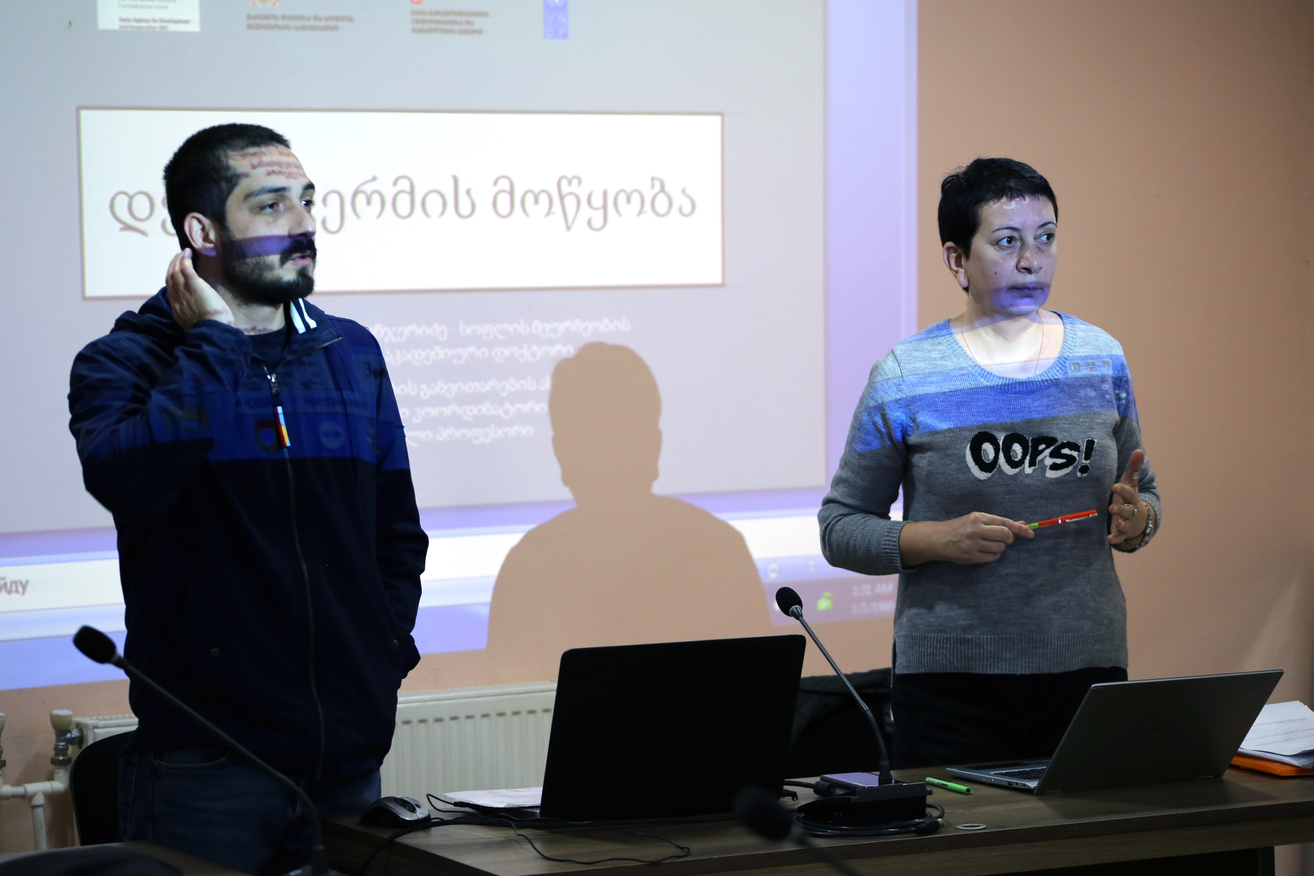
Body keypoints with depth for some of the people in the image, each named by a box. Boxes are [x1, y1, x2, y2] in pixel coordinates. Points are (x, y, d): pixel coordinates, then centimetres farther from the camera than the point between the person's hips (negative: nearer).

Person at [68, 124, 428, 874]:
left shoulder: (353, 355, 11)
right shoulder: (124, 363, -2)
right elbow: (130, 479, -24)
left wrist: (387, 652, 4)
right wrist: (212, 340, -14)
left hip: (349, 757, 4)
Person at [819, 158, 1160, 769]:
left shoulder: (1101, 359, 8)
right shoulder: (903, 377, -2)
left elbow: (1146, 496, 18)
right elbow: (840, 527, 0)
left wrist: (1135, 520, -5)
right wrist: (940, 540, -16)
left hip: (1089, 671, 3)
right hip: (952, 681, -3)